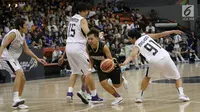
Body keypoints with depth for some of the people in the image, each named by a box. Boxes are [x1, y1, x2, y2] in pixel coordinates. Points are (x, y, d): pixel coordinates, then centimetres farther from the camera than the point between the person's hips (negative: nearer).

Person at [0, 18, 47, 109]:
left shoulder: (22, 35, 9)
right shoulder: (14, 33, -18)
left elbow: (26, 50, 20)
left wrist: (37, 59, 16)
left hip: (13, 59, 10)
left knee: (22, 79, 10)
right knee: (19, 73, -29)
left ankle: (17, 103, 19)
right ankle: (16, 99, -38)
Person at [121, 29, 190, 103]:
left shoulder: (136, 46, 8)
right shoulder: (147, 36, 20)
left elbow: (132, 56, -11)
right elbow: (161, 34, 16)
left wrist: (124, 63, -26)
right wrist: (173, 31, 25)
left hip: (154, 61, -2)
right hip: (165, 58, 2)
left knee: (147, 77, 29)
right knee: (177, 77, 15)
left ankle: (140, 96, 25)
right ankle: (181, 94, -8)